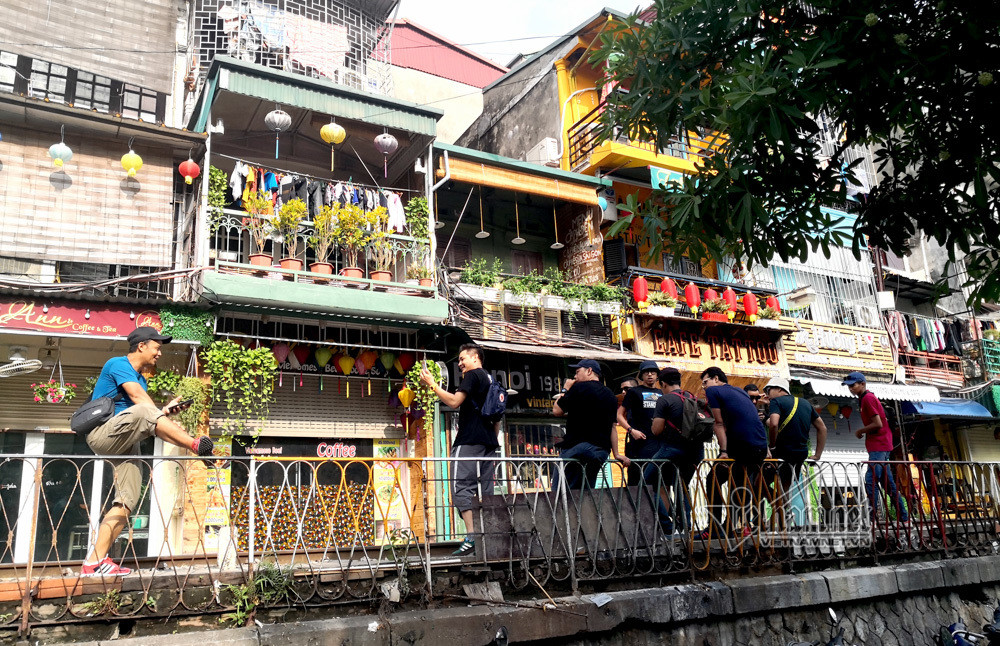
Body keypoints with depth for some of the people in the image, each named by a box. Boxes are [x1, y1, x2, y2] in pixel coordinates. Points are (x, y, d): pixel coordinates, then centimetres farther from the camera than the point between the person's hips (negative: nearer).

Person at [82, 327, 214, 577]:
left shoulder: (139, 378, 24)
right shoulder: (118, 364, -2)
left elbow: (147, 422, 14)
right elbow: (141, 401, -15)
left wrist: (165, 411, -3)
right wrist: (171, 425, -16)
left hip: (124, 445, 9)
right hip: (102, 435, -9)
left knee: (126, 502, -3)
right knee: (142, 411, -35)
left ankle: (95, 561, -3)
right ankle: (196, 445, -38)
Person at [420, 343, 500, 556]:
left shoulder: (472, 375, -3)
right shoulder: (491, 380, 23)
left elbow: (454, 401, -16)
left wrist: (432, 383, -9)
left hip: (469, 441, -8)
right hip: (489, 443, 9)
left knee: (462, 487, -10)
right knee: (485, 491, 7)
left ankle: (471, 539, -19)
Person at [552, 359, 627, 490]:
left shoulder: (580, 388, -5)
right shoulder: (610, 395, 16)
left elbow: (556, 411, -2)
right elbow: (613, 426, 18)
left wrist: (566, 389, 12)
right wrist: (616, 454, 21)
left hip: (577, 446, -7)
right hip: (602, 450, 7)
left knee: (558, 492, -4)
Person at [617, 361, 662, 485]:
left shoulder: (661, 393, 20)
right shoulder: (634, 391, 8)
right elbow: (619, 415, 3)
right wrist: (631, 430, -11)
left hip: (660, 441, 4)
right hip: (639, 440, -4)